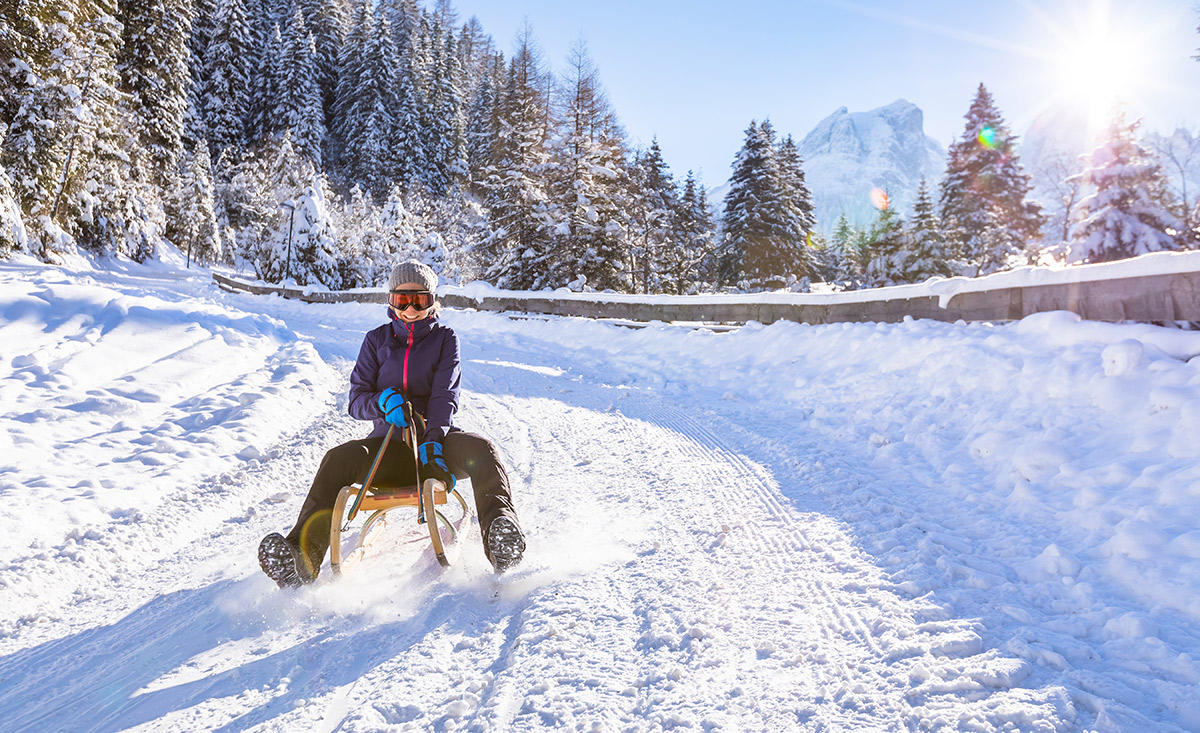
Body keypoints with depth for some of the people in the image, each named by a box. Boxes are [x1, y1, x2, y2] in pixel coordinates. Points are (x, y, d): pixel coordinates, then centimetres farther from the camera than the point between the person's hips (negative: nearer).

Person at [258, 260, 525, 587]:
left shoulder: (444, 338, 9)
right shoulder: (377, 340, 14)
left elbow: (445, 397, -5)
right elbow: (357, 400, 8)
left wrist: (433, 441, -24)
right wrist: (381, 401, -17)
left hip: (435, 440, -1)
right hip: (389, 443, 2)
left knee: (480, 449, -34)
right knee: (338, 459, -29)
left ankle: (500, 537, -53)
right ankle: (302, 554, -39)